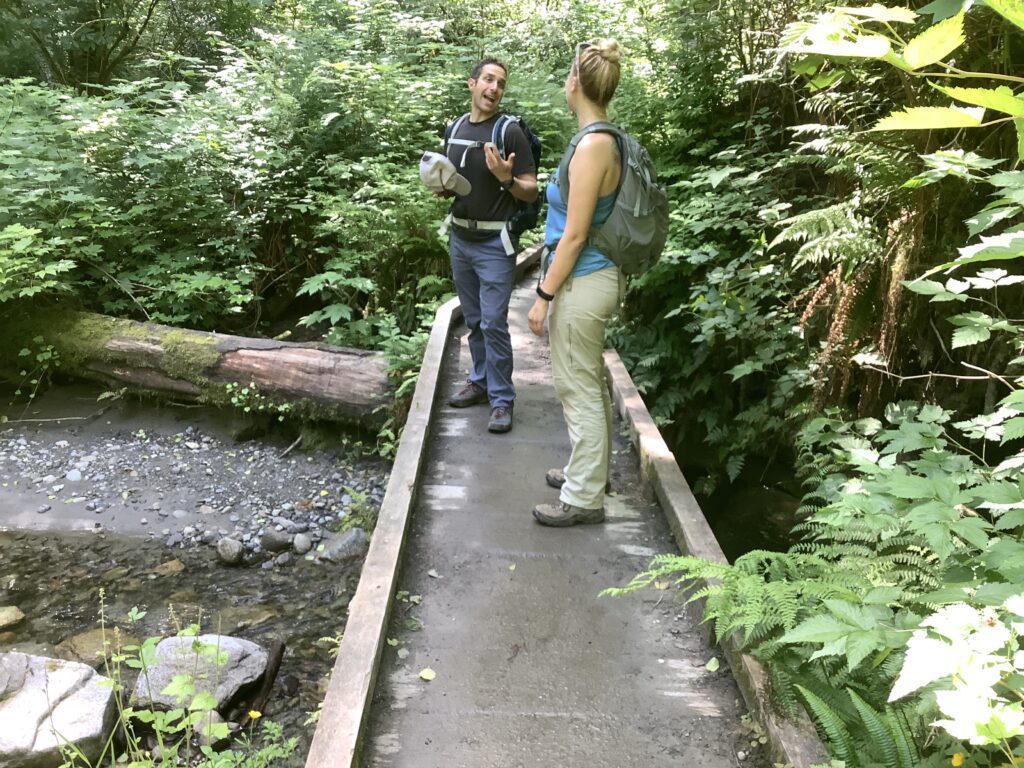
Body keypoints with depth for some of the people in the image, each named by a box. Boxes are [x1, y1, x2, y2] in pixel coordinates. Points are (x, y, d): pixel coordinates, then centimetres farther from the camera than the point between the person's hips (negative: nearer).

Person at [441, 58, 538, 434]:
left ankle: (502, 399, 3)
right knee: (473, 320, 14)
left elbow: (531, 192, -8)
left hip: (494, 244, -6)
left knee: (493, 323, -6)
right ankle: (480, 380, 29)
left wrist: (506, 178, -27)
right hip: (459, 240, 6)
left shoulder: (511, 131, -8)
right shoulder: (454, 128, 9)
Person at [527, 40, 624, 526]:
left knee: (578, 388, 1)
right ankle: (589, 470, 36)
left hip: (582, 283, -9)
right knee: (590, 383, 20)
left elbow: (574, 235, -20)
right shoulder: (608, 140, 7)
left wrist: (544, 295, -14)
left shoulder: (592, 146, -20)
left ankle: (584, 497, 13)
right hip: (599, 276, 9)